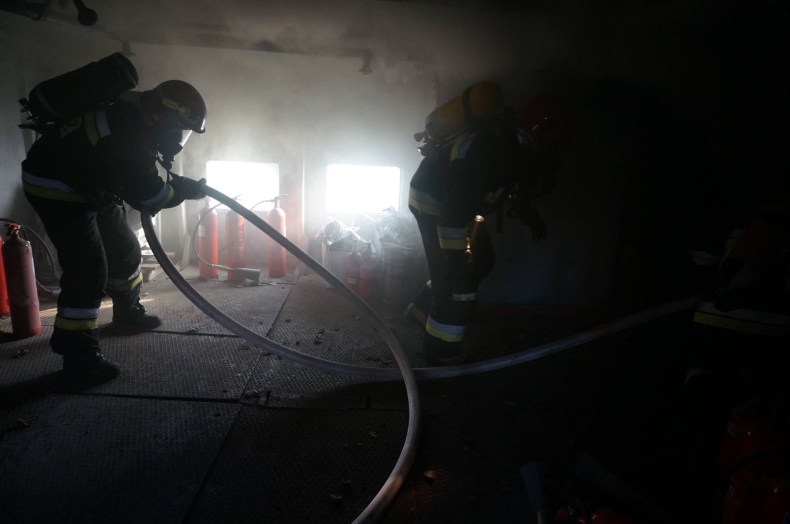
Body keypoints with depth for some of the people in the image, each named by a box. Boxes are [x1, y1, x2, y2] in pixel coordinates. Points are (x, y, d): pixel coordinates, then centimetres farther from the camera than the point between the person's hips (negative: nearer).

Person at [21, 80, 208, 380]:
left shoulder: (135, 114, -3)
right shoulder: (128, 134, -33)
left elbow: (138, 181, 11)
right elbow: (148, 197, -29)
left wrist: (177, 186, -2)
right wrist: (185, 191, -15)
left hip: (86, 184, 10)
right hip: (56, 188, -10)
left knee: (124, 249, 16)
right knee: (88, 270, -13)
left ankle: (127, 309, 37)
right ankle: (79, 355, -4)